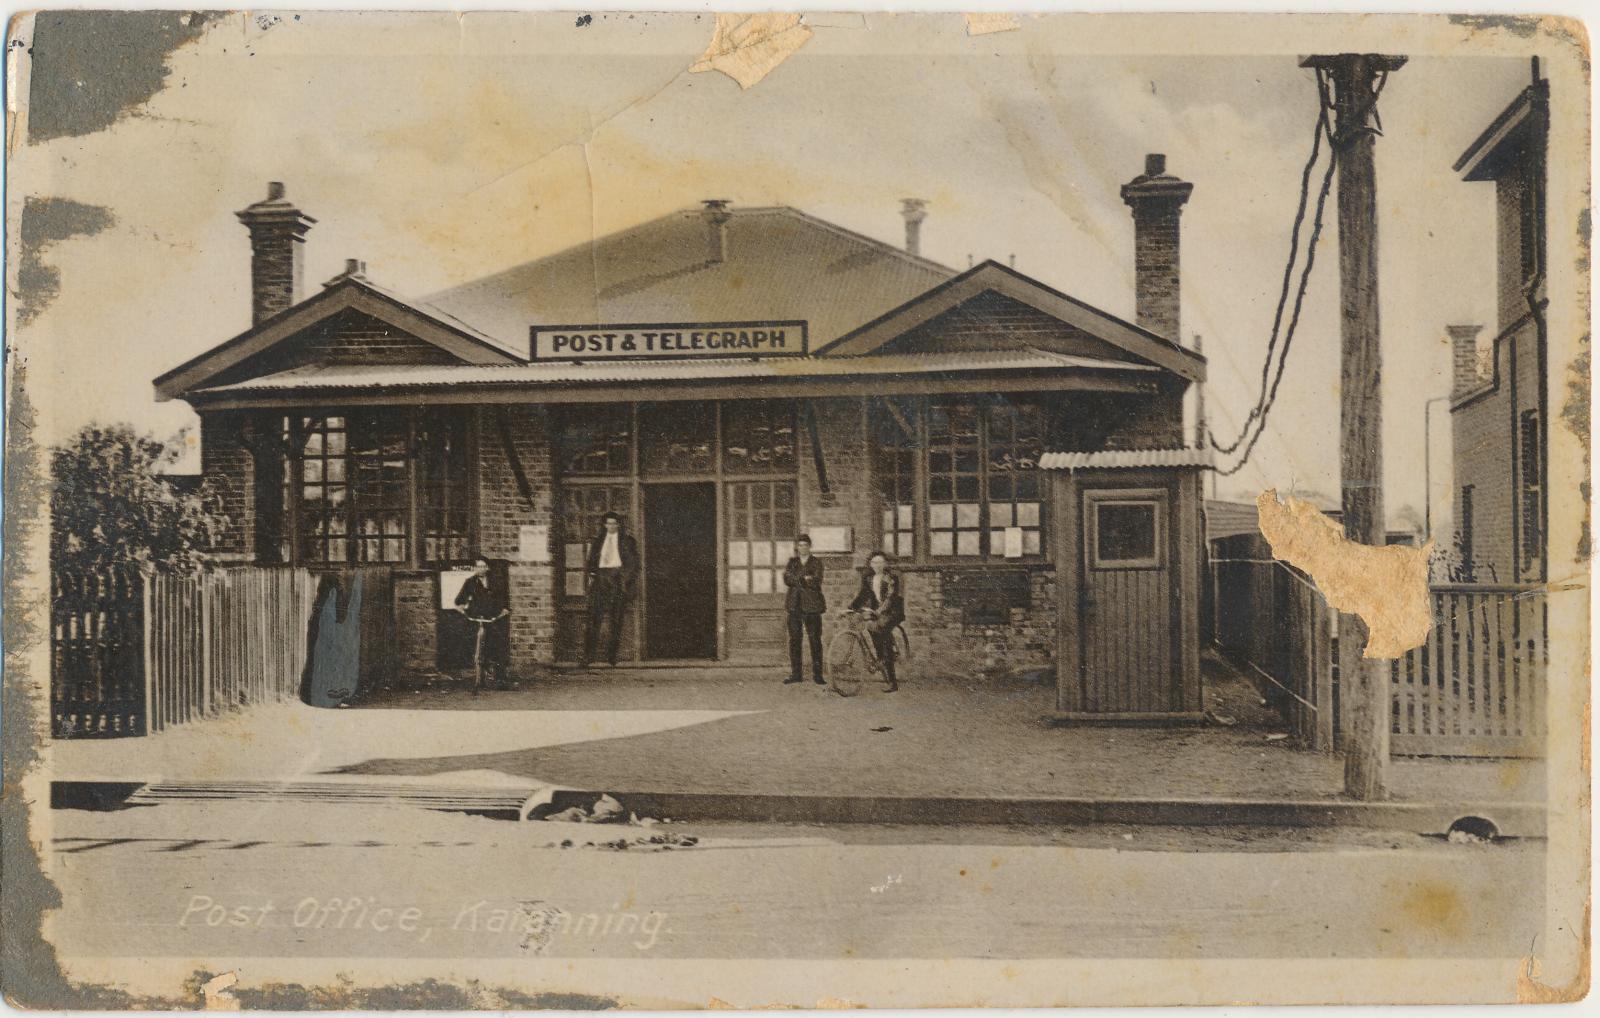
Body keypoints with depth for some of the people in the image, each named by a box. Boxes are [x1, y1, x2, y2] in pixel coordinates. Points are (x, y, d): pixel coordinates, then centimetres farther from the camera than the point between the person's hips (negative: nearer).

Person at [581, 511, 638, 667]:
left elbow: (634, 562, 6)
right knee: (594, 615, -9)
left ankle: (611, 656, 2)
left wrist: (627, 579, -4)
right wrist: (591, 575, 3)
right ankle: (588, 655, -12)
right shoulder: (598, 540, 17)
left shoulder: (626, 541, 10)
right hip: (600, 576, 1)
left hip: (617, 577, -1)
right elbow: (591, 559, 18)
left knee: (615, 618, -3)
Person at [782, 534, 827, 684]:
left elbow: (816, 582, -10)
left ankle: (817, 674, 1)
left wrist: (796, 579, -14)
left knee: (815, 640, -4)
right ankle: (795, 673, 7)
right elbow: (787, 580, -3)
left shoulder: (816, 562, 4)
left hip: (811, 605, -3)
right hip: (795, 604, 3)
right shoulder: (792, 562, 14)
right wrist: (804, 579, -14)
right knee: (794, 639, 1)